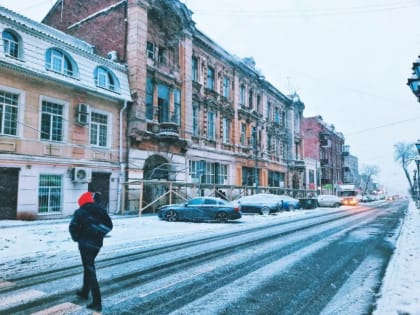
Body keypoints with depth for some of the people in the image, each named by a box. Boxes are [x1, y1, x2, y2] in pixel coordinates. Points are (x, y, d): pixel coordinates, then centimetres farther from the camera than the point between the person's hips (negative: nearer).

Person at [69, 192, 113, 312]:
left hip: (85, 243, -5)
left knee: (90, 271, -4)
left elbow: (73, 227, -14)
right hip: (97, 243, 6)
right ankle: (85, 292, 39)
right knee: (88, 267, 25)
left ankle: (97, 302, -6)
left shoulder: (80, 212, -7)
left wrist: (76, 238, 4)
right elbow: (109, 225, 7)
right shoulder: (100, 210, 7)